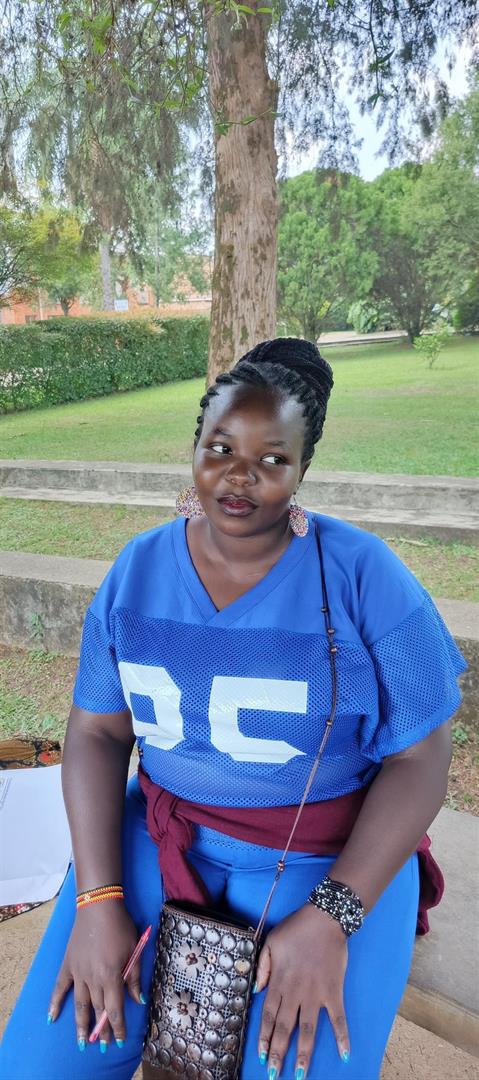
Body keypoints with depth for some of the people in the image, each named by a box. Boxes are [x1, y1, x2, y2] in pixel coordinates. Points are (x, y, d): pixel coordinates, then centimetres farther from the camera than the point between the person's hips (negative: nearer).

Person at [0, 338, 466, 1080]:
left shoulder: (363, 576, -14)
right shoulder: (139, 570, -4)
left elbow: (421, 756, -12)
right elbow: (96, 732, -3)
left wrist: (331, 916, -18)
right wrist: (98, 899, -12)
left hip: (334, 857, -2)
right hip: (161, 835, 3)